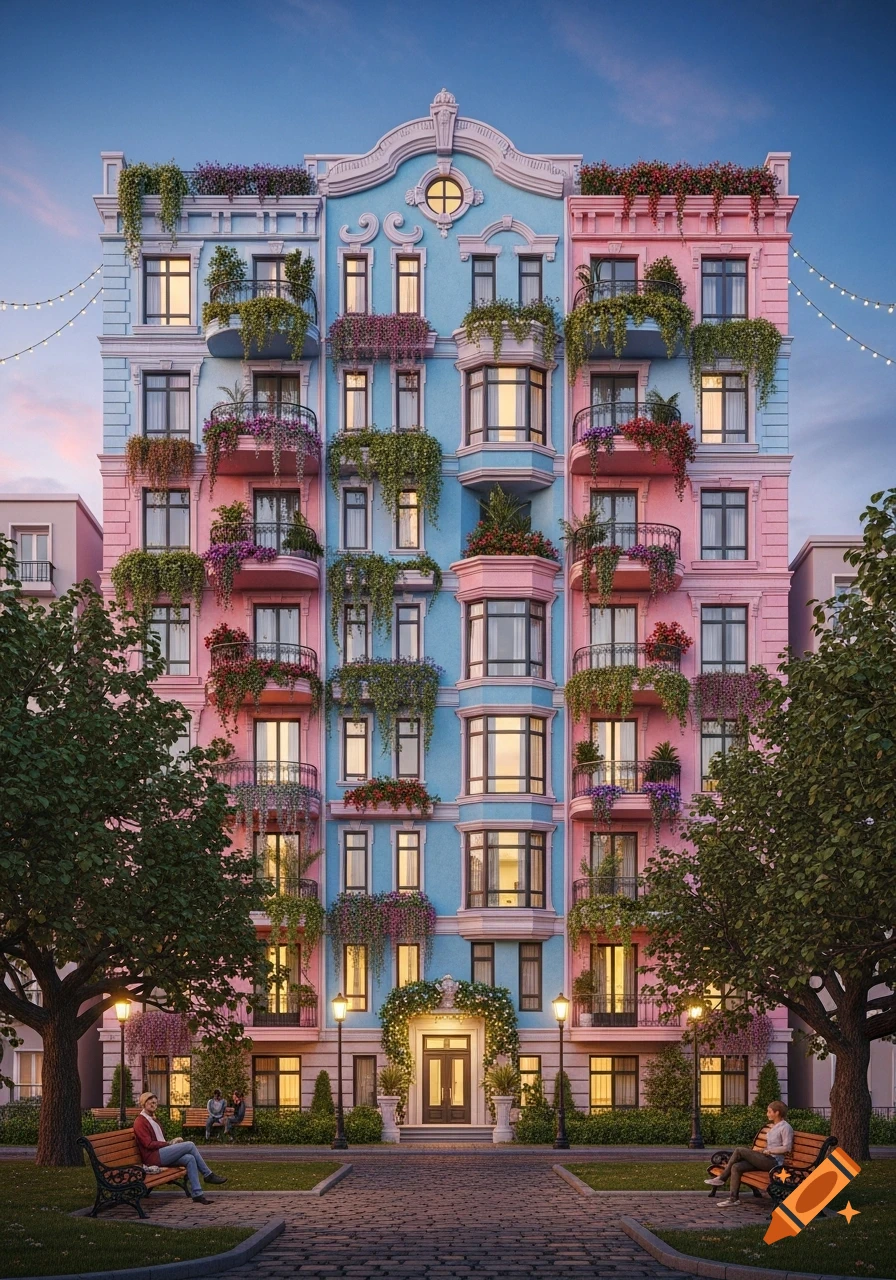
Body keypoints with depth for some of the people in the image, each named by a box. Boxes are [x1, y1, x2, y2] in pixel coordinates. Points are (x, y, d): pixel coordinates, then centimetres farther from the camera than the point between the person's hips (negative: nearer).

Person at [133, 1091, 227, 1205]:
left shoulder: (153, 1120, 25)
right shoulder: (140, 1121, -6)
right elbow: (148, 1144, -15)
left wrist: (170, 1143, 5)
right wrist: (169, 1144, -11)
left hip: (161, 1153, 9)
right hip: (153, 1156, -9)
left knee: (190, 1159, -17)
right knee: (190, 1145, -18)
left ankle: (197, 1195, -20)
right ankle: (208, 1174, -6)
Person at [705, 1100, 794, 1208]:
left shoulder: (786, 1127, -7)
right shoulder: (773, 1126, 21)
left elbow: (787, 1148, -14)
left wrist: (769, 1151, -14)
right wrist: (762, 1151, 10)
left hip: (774, 1161, -9)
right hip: (767, 1160, 9)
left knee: (739, 1150, -16)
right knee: (736, 1167, -10)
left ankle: (722, 1178, -6)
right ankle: (734, 1199, -11)